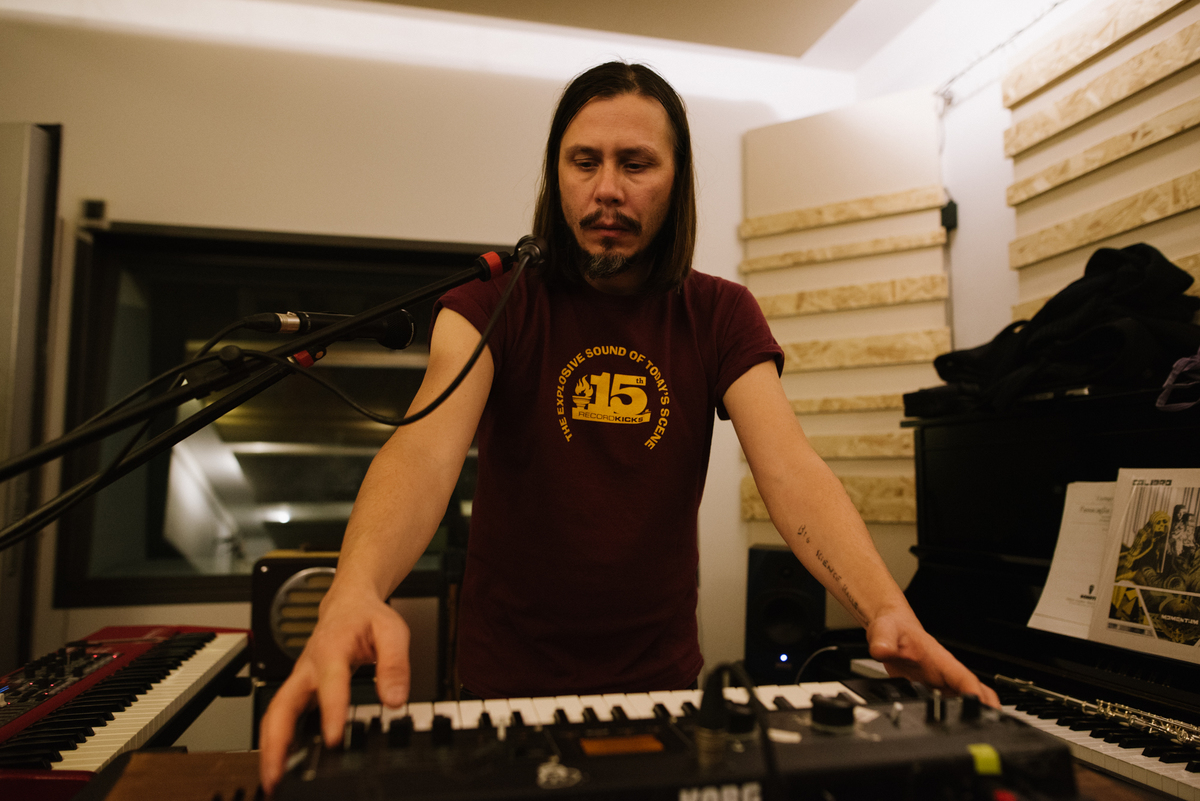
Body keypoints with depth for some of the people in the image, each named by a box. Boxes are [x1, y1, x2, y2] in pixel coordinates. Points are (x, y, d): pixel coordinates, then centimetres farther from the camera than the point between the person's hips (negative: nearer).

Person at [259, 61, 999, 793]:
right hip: (507, 674, -1)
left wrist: (887, 611, -34)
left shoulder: (722, 317, -5)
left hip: (664, 675, 2)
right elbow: (429, 445, -27)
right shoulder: (494, 300, -10)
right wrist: (354, 592, -46)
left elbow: (790, 468, -17)